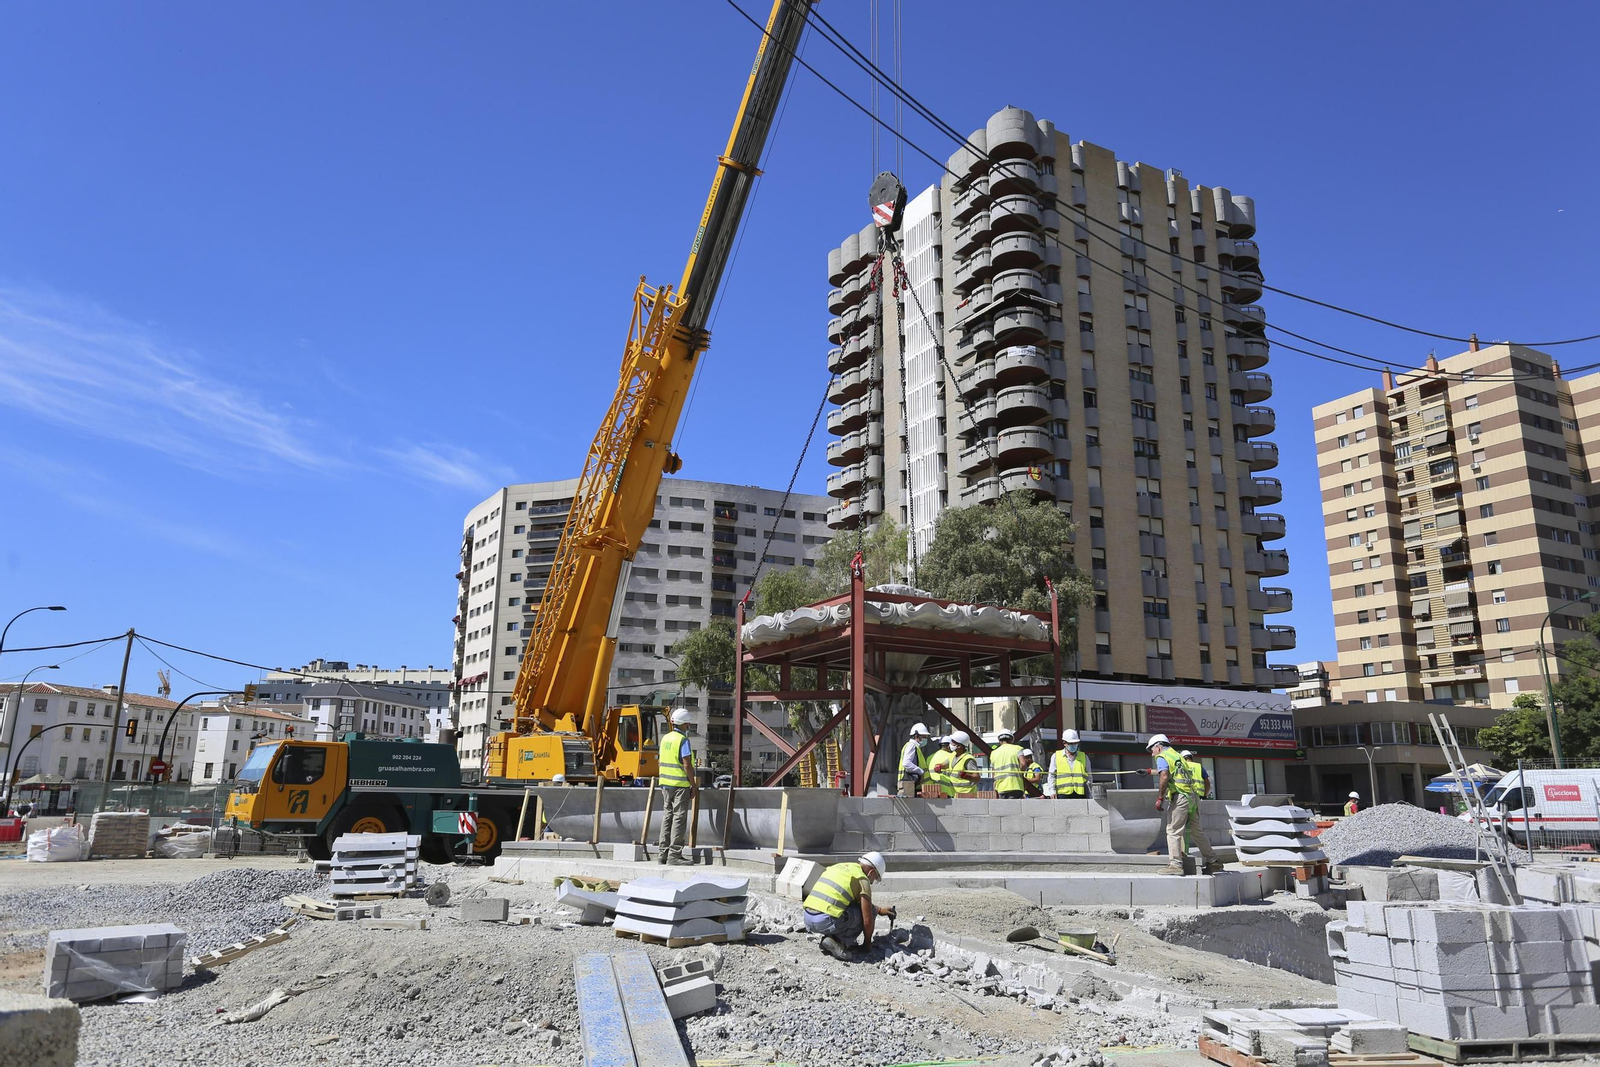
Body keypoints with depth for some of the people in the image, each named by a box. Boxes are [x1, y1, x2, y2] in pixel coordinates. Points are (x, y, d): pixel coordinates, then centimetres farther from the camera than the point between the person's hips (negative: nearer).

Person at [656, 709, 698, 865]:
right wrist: (695, 786, -11)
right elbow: (687, 765, -16)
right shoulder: (683, 740, -13)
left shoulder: (665, 738, 10)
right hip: (680, 784, -7)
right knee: (679, 818, -3)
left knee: (667, 816, 12)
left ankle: (662, 853, 15)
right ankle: (674, 854, -4)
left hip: (665, 782, 8)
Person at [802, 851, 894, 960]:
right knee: (870, 910, 8)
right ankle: (837, 942, 0)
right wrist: (867, 943, 17)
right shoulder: (862, 879, 0)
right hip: (827, 922, -8)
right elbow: (867, 920, -1)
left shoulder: (838, 866, 24)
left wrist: (880, 910, 46)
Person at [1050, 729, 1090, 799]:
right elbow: (1052, 776, 10)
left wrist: (1089, 795, 11)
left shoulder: (1084, 757, 15)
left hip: (1080, 794, 1)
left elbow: (1088, 777, 17)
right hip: (1063, 794, -1)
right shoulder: (1056, 757, 10)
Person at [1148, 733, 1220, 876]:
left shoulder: (1162, 757, 0)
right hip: (1194, 796, 9)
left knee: (1173, 831, -6)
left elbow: (1164, 776, -17)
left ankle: (1175, 864, -9)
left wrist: (1160, 798, -15)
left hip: (1181, 796, -9)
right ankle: (1213, 861, 21)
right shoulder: (1177, 755, 26)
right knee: (1197, 831, 16)